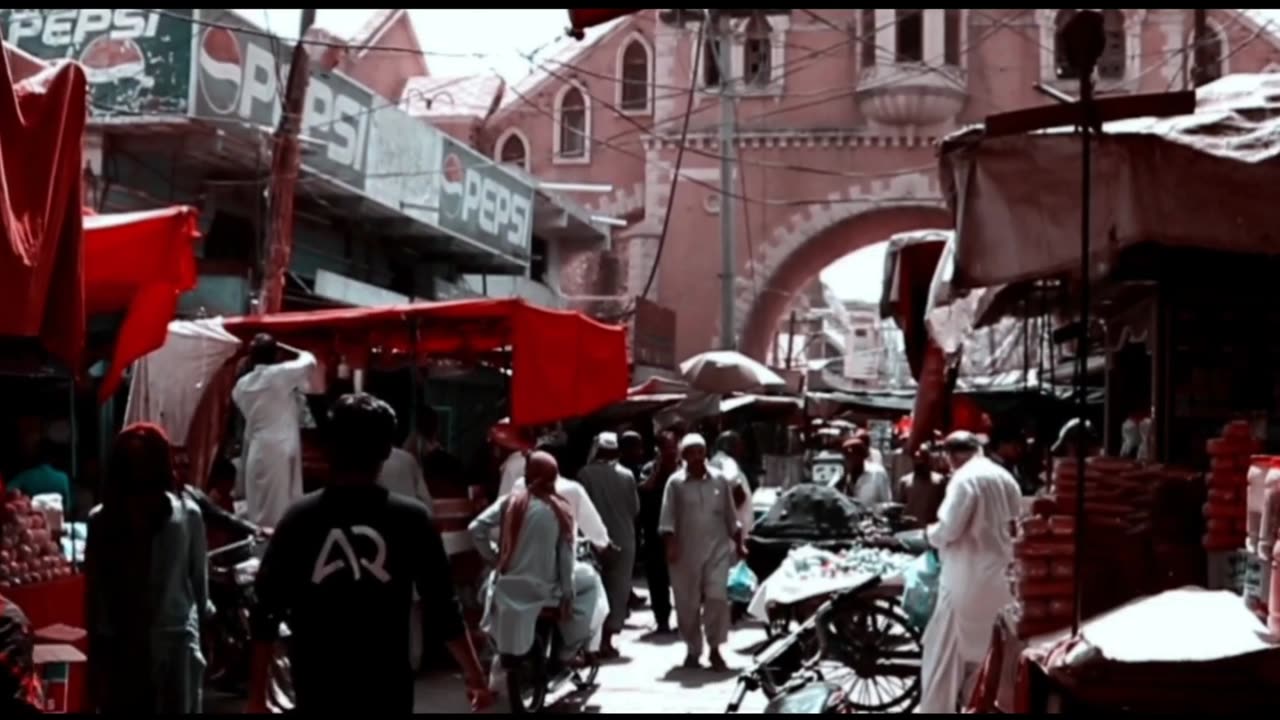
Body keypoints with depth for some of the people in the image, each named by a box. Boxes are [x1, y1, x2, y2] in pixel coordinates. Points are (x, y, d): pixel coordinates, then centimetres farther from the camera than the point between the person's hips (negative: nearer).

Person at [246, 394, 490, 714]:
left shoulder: (299, 519, -2)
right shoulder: (410, 518, -5)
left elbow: (266, 613, -2)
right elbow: (442, 608, -3)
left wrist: (257, 694, 4)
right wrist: (475, 674, 8)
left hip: (319, 691, 1)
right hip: (386, 689, -1)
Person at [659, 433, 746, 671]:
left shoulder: (719, 480, 6)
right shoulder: (675, 483, -1)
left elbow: (731, 517, 12)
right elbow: (668, 518, -4)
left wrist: (739, 544, 11)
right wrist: (671, 545, -15)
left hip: (718, 548, 1)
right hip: (686, 551, -1)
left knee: (717, 598, -9)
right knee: (688, 603, 5)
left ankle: (715, 649, 1)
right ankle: (693, 650, 18)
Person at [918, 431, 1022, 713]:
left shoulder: (965, 478, -15)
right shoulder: (1005, 478, 8)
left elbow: (949, 529, -18)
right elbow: (1015, 524, 14)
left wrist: (929, 534, 2)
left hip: (968, 577, -8)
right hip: (999, 573, 8)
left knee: (947, 648, -1)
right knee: (988, 645, 18)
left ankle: (938, 708, 0)